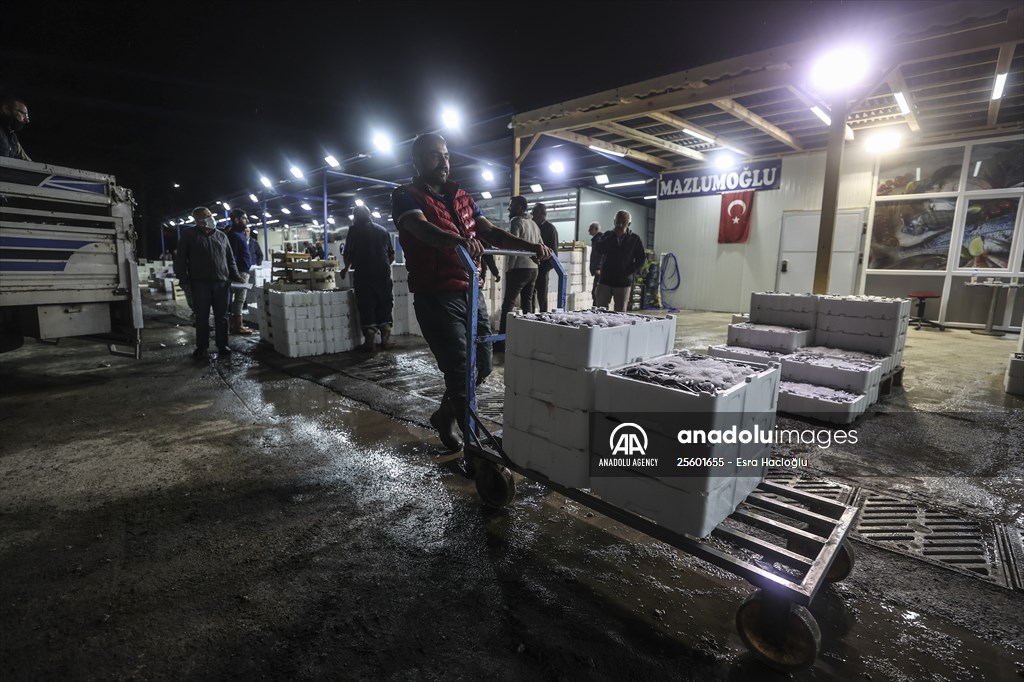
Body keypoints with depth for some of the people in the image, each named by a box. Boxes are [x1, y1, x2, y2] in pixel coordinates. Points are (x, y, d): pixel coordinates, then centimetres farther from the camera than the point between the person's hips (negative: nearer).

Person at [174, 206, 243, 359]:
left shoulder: (221, 236, 13)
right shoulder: (189, 235, 4)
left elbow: (230, 259, 16)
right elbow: (180, 258, 3)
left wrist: (235, 276, 6)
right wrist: (183, 278, -6)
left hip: (222, 283, 2)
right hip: (200, 284, -2)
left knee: (221, 316, 4)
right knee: (202, 316, 3)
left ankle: (222, 345, 13)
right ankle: (201, 347, 12)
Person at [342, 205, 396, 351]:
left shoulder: (354, 230, 2)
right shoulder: (382, 230, 13)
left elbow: (348, 255, 0)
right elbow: (392, 255, 14)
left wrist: (346, 268, 18)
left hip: (364, 275, -3)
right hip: (384, 275, 3)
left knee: (367, 307, 1)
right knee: (385, 306, 10)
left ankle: (370, 342, -2)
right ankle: (385, 339, 8)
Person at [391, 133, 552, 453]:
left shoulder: (462, 198, 19)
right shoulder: (406, 196, -1)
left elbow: (492, 233, 9)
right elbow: (422, 228, -22)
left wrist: (530, 246, -8)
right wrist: (459, 240, -43)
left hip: (471, 293, 7)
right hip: (435, 295, -6)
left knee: (482, 364, 9)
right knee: (460, 369, -8)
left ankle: (445, 416, 32)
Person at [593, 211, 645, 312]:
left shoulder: (634, 239, 4)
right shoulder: (608, 236, 8)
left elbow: (641, 258, 6)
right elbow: (598, 250, -9)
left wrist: (631, 271, -8)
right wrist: (614, 235, -12)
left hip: (624, 282, -1)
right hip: (605, 280, 1)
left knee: (620, 313, 3)